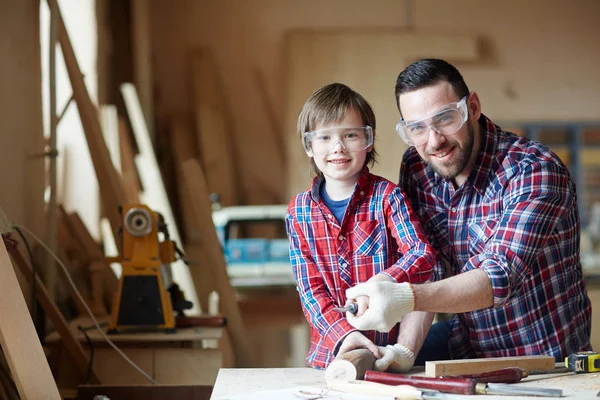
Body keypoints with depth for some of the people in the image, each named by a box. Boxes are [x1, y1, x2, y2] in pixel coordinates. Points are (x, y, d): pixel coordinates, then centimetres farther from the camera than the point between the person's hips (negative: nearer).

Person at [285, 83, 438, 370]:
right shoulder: (299, 210, 7)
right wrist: (343, 334, -17)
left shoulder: (387, 196, 2)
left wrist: (381, 283, -29)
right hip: (329, 354, 2)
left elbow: (423, 254, -10)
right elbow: (310, 290, 1)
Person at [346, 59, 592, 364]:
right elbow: (427, 269, -5)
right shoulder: (416, 168, -4)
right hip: (469, 342, 5)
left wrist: (406, 299, -49)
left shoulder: (535, 171, -24)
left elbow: (501, 278, -35)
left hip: (546, 359, -5)